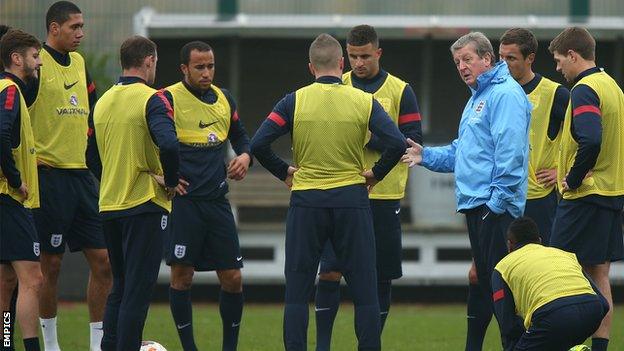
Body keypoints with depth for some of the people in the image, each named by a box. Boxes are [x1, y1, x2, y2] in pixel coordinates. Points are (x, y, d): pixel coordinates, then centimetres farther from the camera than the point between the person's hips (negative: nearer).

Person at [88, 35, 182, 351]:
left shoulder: (103, 101, 9)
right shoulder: (151, 99, -12)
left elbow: (92, 158, 15)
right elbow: (168, 145, -27)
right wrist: (171, 181, -12)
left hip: (109, 205, 7)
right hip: (145, 204, -7)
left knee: (119, 287, 16)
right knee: (138, 289, -5)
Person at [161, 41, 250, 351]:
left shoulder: (224, 99, 12)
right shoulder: (168, 99, -6)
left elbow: (240, 136, 26)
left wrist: (244, 156, 5)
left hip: (217, 198, 5)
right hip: (183, 200, -5)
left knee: (232, 278, 3)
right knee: (182, 276, -4)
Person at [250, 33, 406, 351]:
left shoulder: (294, 101, -3)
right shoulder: (363, 101, -3)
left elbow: (258, 144, -8)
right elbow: (397, 143, -11)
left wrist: (284, 171, 6)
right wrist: (375, 173, 4)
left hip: (306, 202, 0)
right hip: (351, 199, 0)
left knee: (297, 289, 5)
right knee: (364, 289, 6)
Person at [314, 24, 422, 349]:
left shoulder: (400, 91, 2)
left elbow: (414, 141, -4)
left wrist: (371, 138, -16)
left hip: (384, 197, 0)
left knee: (381, 275, 5)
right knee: (329, 271, -6)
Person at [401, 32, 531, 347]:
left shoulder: (505, 94, -12)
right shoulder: (477, 98, 21)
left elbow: (509, 153, -20)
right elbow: (462, 152, 27)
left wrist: (499, 200, -23)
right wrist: (426, 156, 13)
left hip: (495, 208, -11)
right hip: (475, 205, 11)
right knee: (479, 280, 15)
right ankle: (473, 346, 22)